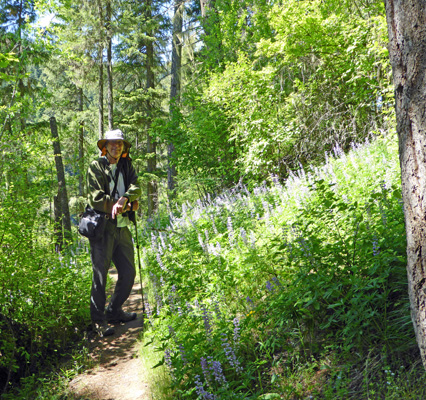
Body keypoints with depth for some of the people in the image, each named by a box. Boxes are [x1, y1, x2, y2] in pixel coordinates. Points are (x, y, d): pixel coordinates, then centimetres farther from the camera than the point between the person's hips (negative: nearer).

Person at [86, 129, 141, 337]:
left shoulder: (126, 165, 12)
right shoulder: (95, 167, -5)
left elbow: (136, 188, -2)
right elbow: (97, 199, -14)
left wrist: (125, 199, -24)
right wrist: (127, 207, -10)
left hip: (122, 227, 6)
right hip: (102, 227, -6)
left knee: (128, 273, 10)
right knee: (100, 275, -4)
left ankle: (114, 312, 27)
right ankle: (98, 320, 8)